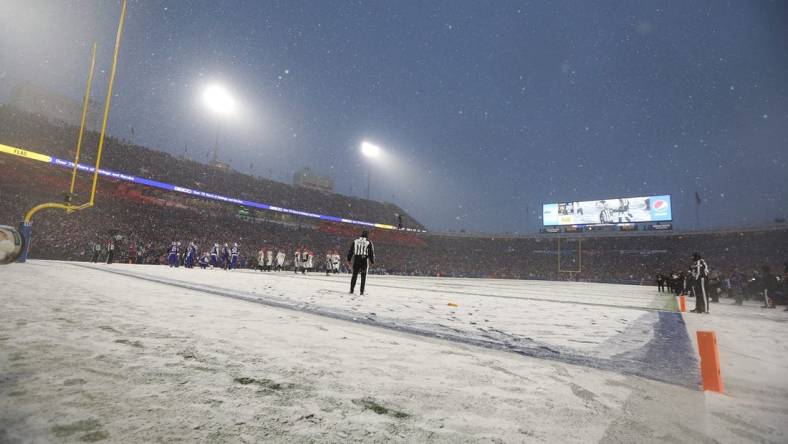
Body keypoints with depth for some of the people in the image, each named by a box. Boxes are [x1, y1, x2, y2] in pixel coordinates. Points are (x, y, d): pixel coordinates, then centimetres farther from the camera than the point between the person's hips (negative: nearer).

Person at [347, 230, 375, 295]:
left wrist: (349, 259, 14)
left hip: (356, 260, 3)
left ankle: (351, 290, 13)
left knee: (354, 275, 12)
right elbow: (371, 253, -3)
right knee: (363, 276, 4)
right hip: (365, 260, -3)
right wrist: (372, 261, 5)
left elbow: (350, 251, 8)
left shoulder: (355, 241, 6)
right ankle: (361, 292, 2)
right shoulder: (369, 243, -3)